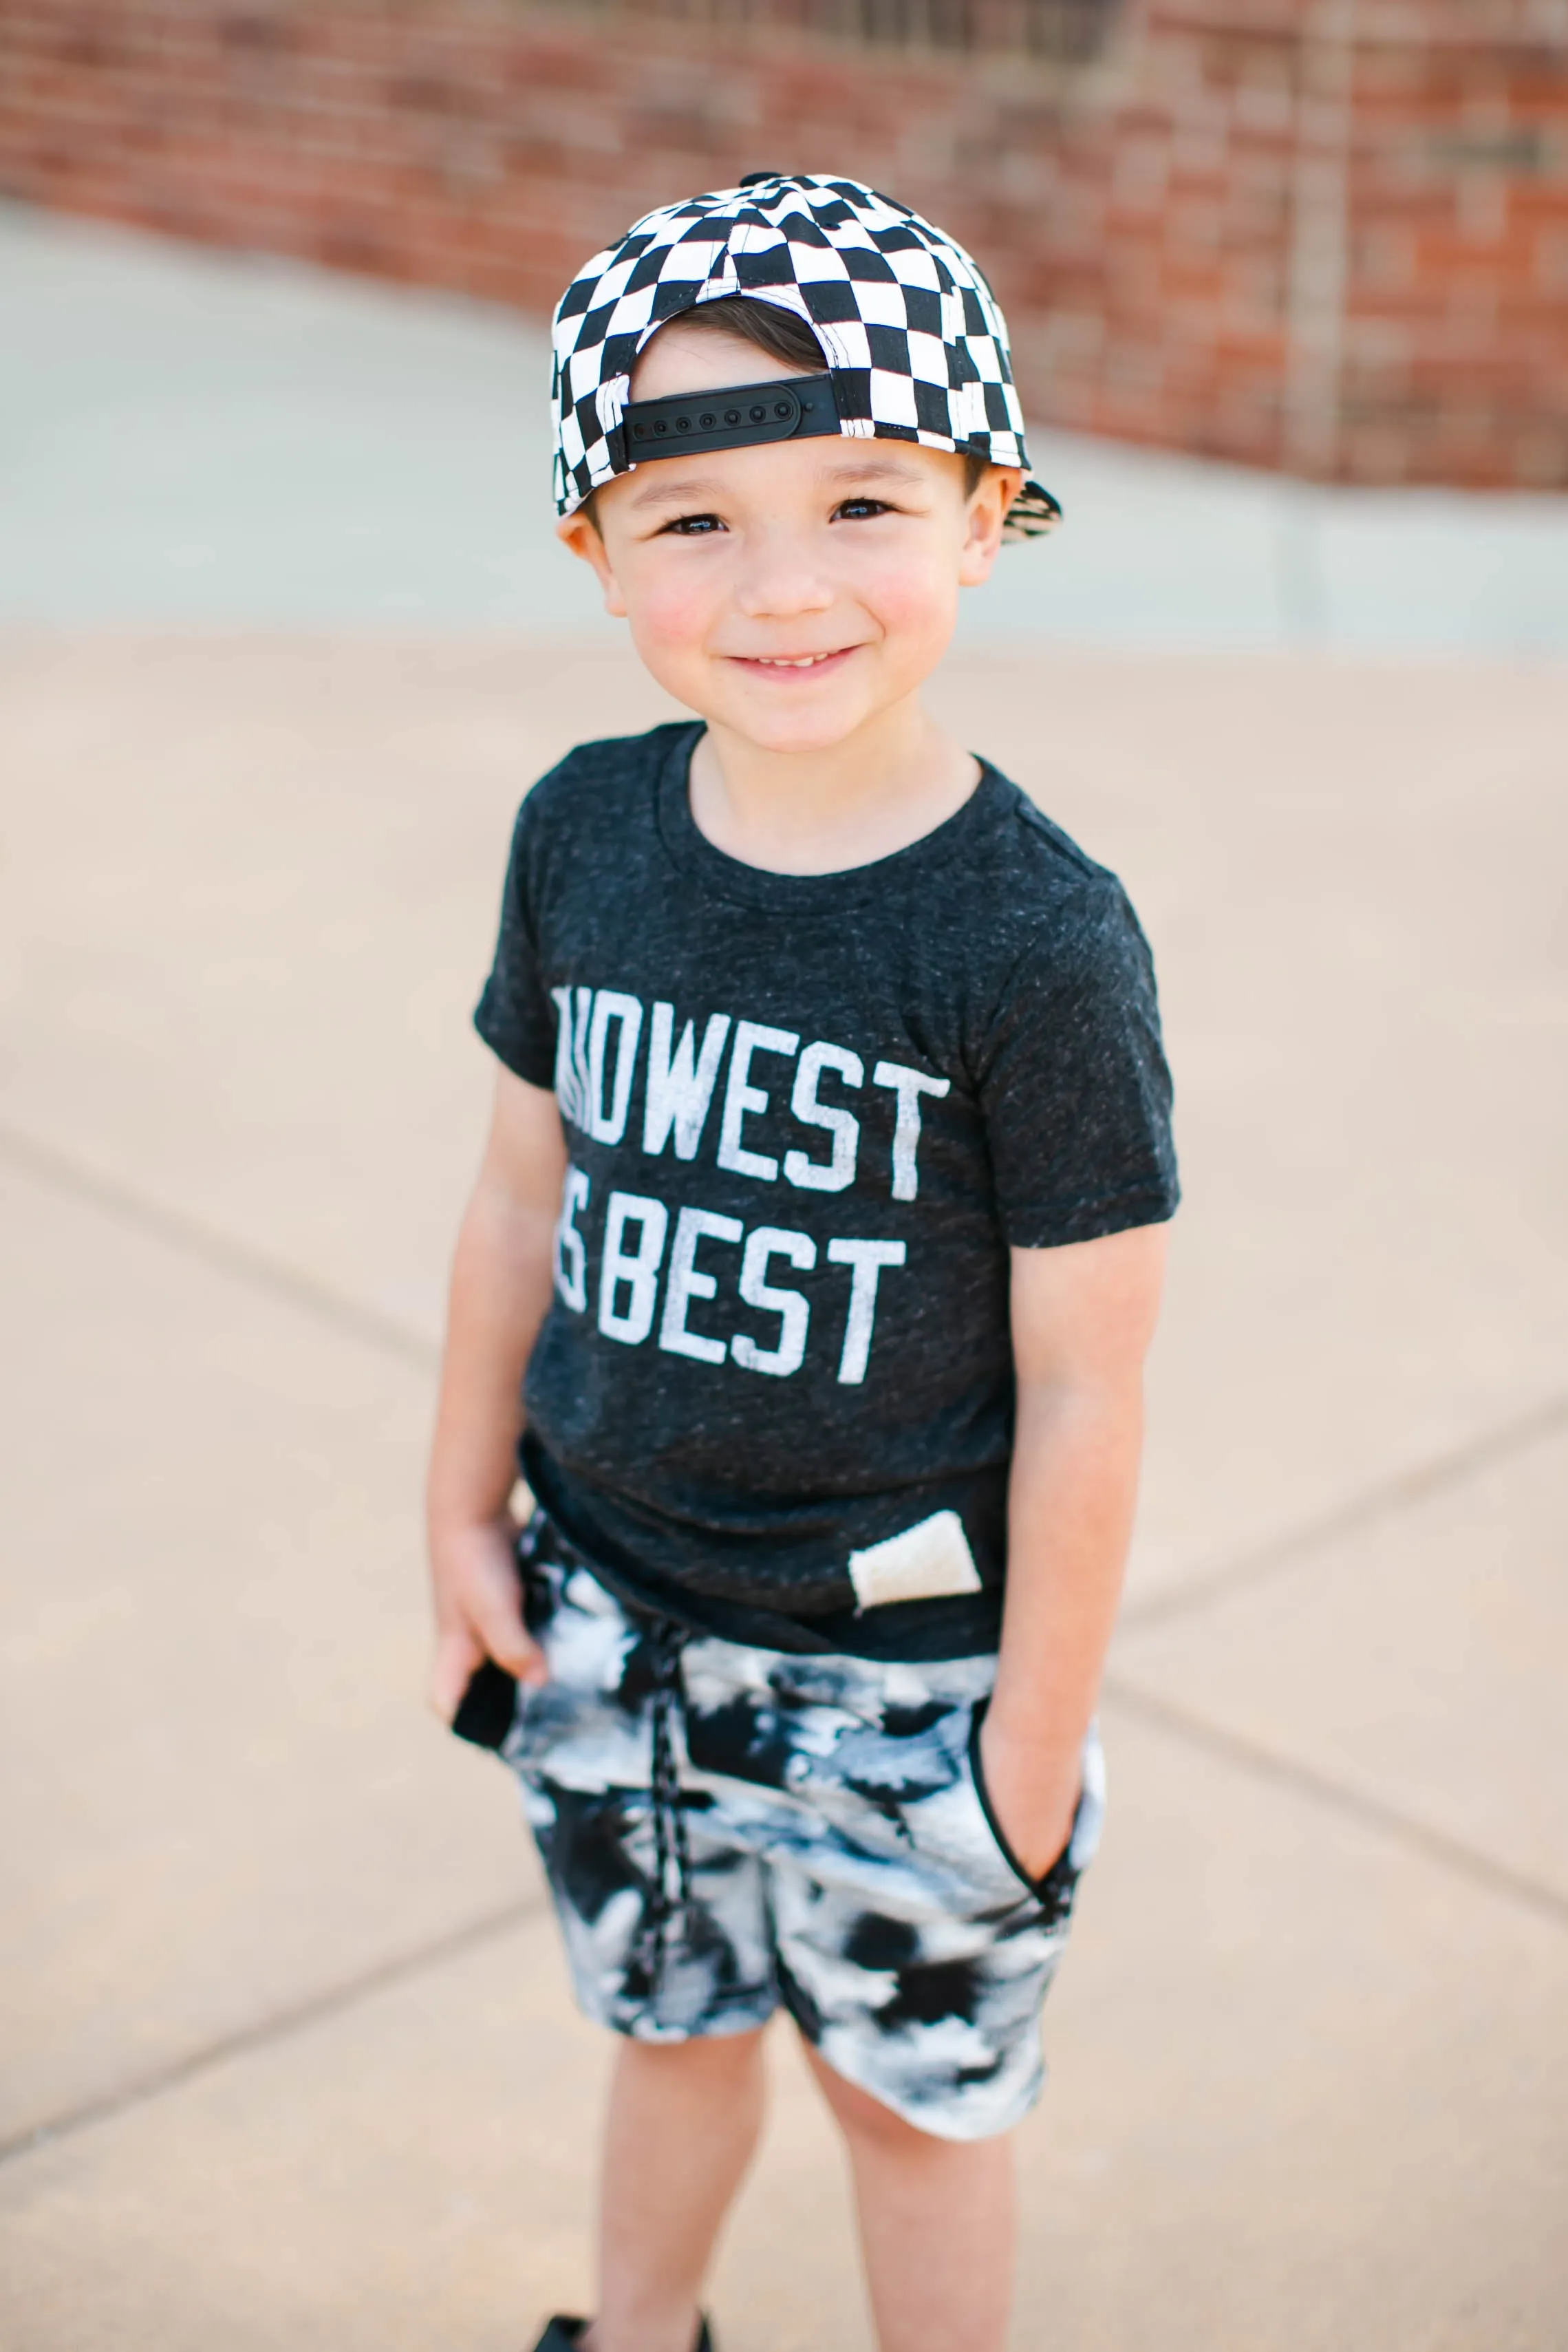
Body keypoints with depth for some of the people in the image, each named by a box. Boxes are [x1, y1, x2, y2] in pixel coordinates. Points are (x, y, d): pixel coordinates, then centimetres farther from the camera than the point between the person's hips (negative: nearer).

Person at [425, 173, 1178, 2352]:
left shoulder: (1036, 935, -22)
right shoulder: (585, 831, -7)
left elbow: (1083, 1382, -17)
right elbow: (526, 1197, 5)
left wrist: (1037, 1743, -12)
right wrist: (468, 1513, 10)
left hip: (898, 1662, -5)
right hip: (607, 1618, 5)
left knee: (915, 2083, 17)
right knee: (666, 2020, 27)